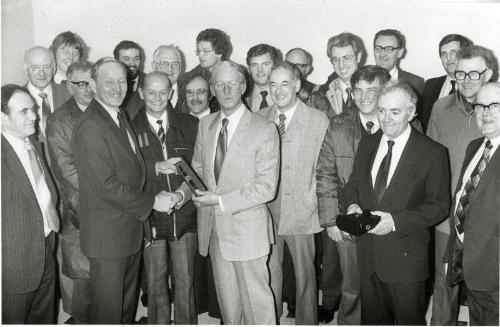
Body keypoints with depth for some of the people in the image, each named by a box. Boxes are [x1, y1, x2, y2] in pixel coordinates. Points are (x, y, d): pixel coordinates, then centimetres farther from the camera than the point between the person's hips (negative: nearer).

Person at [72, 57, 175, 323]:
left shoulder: (120, 116, 11)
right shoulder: (89, 127, -21)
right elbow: (107, 187, -24)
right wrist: (152, 202, -17)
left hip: (130, 229, 9)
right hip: (107, 234, -9)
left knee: (127, 302, 23)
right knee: (107, 310, 6)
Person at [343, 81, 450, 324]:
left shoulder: (432, 153, -9)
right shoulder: (367, 144, 7)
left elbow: (439, 206, -10)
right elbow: (352, 186, 14)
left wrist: (396, 221, -22)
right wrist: (352, 205, -10)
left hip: (406, 257, -4)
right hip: (368, 253, 5)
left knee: (409, 320, 12)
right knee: (371, 318, 19)